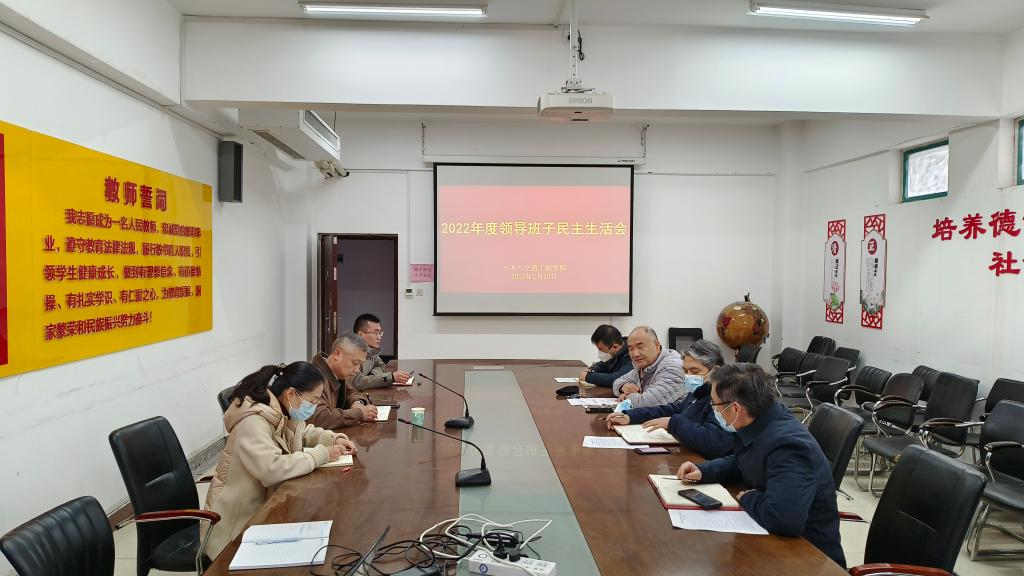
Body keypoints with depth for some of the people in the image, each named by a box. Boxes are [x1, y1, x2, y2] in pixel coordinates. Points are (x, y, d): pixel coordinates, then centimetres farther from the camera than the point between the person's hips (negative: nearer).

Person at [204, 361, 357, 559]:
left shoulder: (284, 413, -1)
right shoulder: (252, 421, -26)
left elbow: (303, 433, 19)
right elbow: (270, 468, -38)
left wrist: (333, 439, -1)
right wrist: (321, 455, -29)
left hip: (268, 501, 8)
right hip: (240, 519, -8)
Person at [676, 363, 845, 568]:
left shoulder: (787, 445, -31)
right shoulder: (758, 425, -4)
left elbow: (783, 519, -42)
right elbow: (740, 464, 18)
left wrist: (748, 499, -21)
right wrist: (703, 471, 1)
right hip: (778, 541, 7)